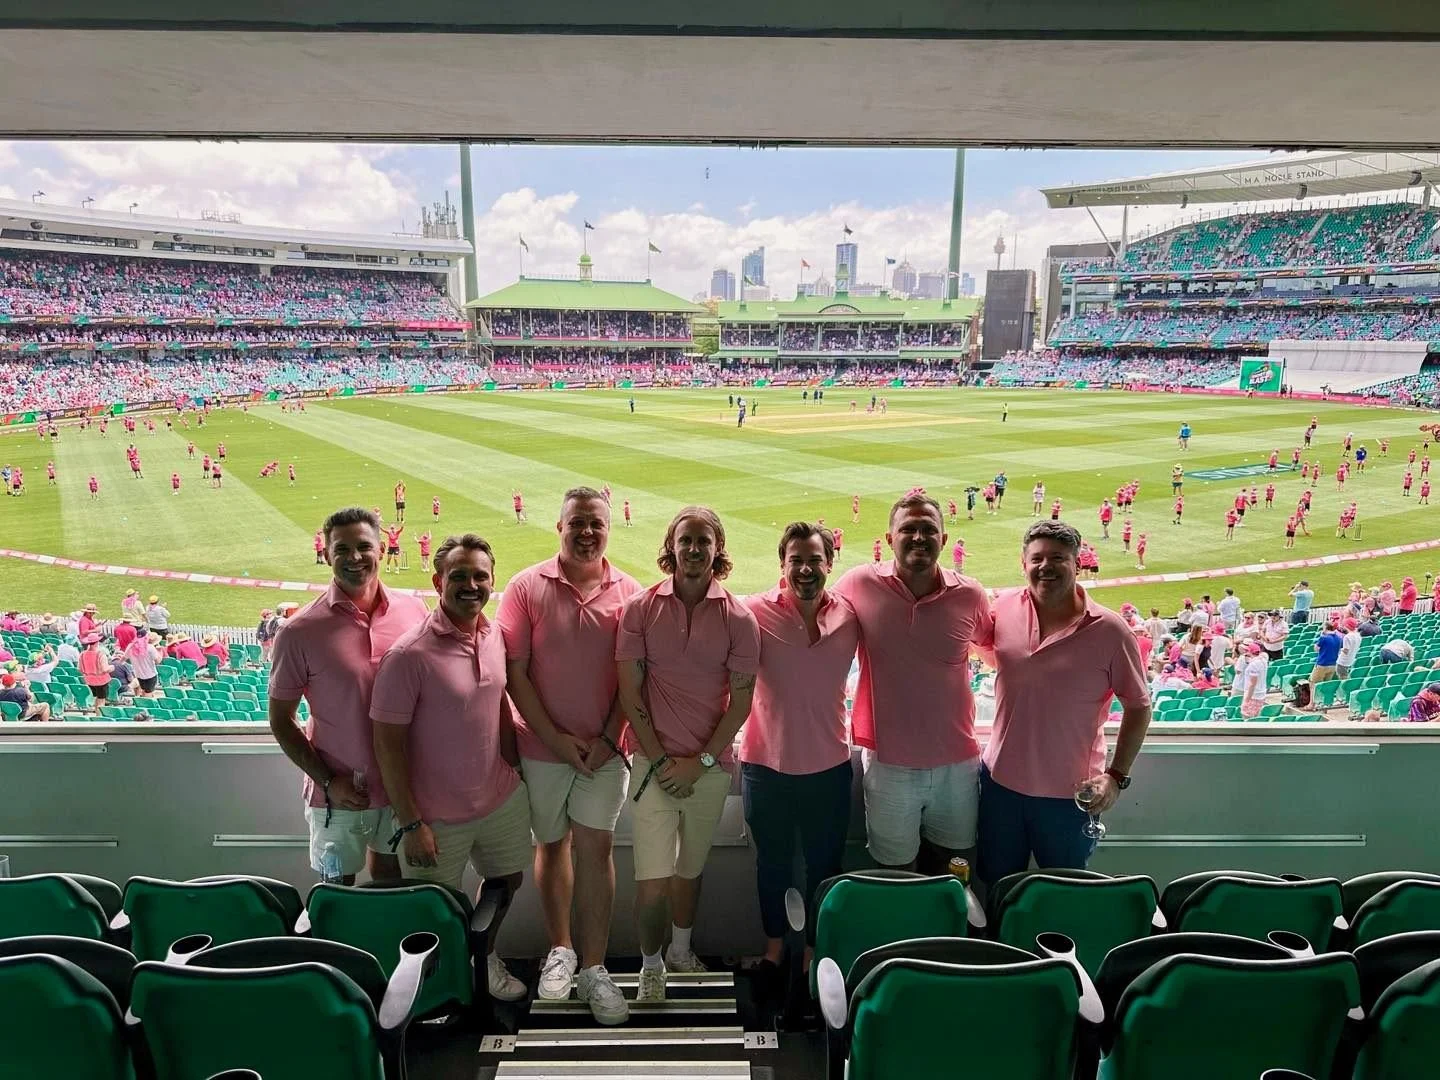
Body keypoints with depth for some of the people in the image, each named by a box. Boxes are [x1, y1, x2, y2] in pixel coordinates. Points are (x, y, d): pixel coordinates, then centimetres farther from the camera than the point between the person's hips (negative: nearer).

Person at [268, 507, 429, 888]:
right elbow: (281, 719, -5)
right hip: (338, 794, -2)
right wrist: (327, 781, -12)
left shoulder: (414, 610, -6)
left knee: (389, 873, 23)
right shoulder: (300, 631, -14)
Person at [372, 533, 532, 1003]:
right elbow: (387, 743, -17)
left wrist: (517, 769, 13)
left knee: (507, 880, 23)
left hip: (503, 800, 6)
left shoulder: (496, 636, -3)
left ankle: (484, 955, 50)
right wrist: (410, 823, -16)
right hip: (439, 816, -5)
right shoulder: (409, 654, -22)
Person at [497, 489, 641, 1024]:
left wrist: (610, 737, -9)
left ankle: (593, 969, 12)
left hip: (603, 747, 0)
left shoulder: (628, 592, -2)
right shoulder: (527, 587, -4)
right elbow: (514, 672, -6)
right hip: (542, 744, 0)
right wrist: (554, 736, -11)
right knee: (552, 844, 15)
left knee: (595, 848, 0)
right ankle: (560, 949, 33)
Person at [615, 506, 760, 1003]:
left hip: (710, 765, 1)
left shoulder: (739, 619, -3)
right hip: (653, 761, -1)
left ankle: (680, 952, 41)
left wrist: (701, 762, -8)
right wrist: (660, 760, -7)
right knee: (652, 881, -4)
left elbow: (741, 700, -2)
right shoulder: (640, 608, -4)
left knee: (690, 868, 18)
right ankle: (650, 965, 21)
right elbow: (630, 691, -3)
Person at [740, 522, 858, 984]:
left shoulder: (850, 616, -6)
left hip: (829, 765, 2)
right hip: (766, 763, -1)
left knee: (824, 866, 15)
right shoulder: (756, 612, -13)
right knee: (772, 863, 18)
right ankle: (773, 946, 39)